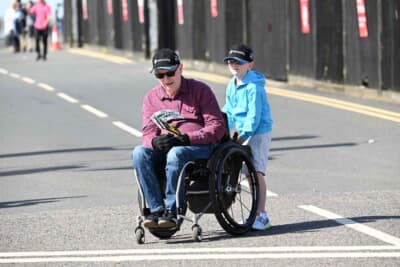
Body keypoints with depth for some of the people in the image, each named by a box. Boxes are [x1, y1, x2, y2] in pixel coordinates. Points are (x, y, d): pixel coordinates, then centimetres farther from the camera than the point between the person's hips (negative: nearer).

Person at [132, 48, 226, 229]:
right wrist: (154, 141, -20)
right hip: (165, 148, 4)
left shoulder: (200, 90, 2)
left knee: (176, 153, -38)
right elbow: (148, 133, 8)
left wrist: (185, 139, -19)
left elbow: (217, 127, -5)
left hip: (201, 147, -4)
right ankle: (156, 209, -31)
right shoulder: (151, 97, 14)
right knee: (139, 153, -26)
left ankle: (172, 211, -33)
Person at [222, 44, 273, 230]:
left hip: (258, 132, -8)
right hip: (242, 133, 8)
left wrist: (243, 135, -19)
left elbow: (254, 115, -19)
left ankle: (261, 216, -13)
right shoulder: (231, 86, 11)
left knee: (256, 172, -13)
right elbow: (229, 111, 16)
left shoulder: (254, 87, -16)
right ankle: (256, 214, 15)